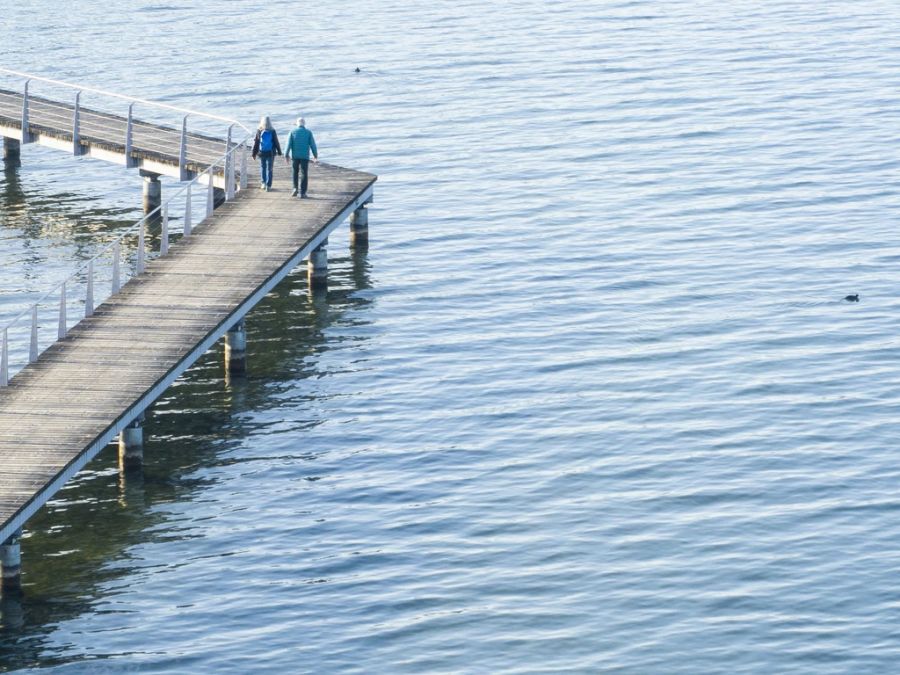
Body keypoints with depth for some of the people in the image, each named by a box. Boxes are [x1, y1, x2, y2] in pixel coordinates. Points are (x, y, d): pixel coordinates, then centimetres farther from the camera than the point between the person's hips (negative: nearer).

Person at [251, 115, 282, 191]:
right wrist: (279, 151, 11)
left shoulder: (259, 131, -9)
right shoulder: (273, 132, -10)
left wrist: (254, 153, 5)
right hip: (271, 153, 0)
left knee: (262, 168, 19)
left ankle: (263, 182, 9)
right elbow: (276, 142, -3)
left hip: (261, 153, 0)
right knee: (269, 169, 7)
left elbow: (256, 143, -4)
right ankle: (268, 185, 4)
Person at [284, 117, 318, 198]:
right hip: (305, 156, -1)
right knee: (304, 174, 4)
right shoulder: (308, 132, -1)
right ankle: (302, 193, -1)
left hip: (295, 156, 1)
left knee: (295, 172, 19)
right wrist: (315, 156, 8)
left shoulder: (293, 131, 0)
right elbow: (312, 145, -1)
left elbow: (289, 144, -5)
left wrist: (286, 155, 0)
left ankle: (295, 188, 5)